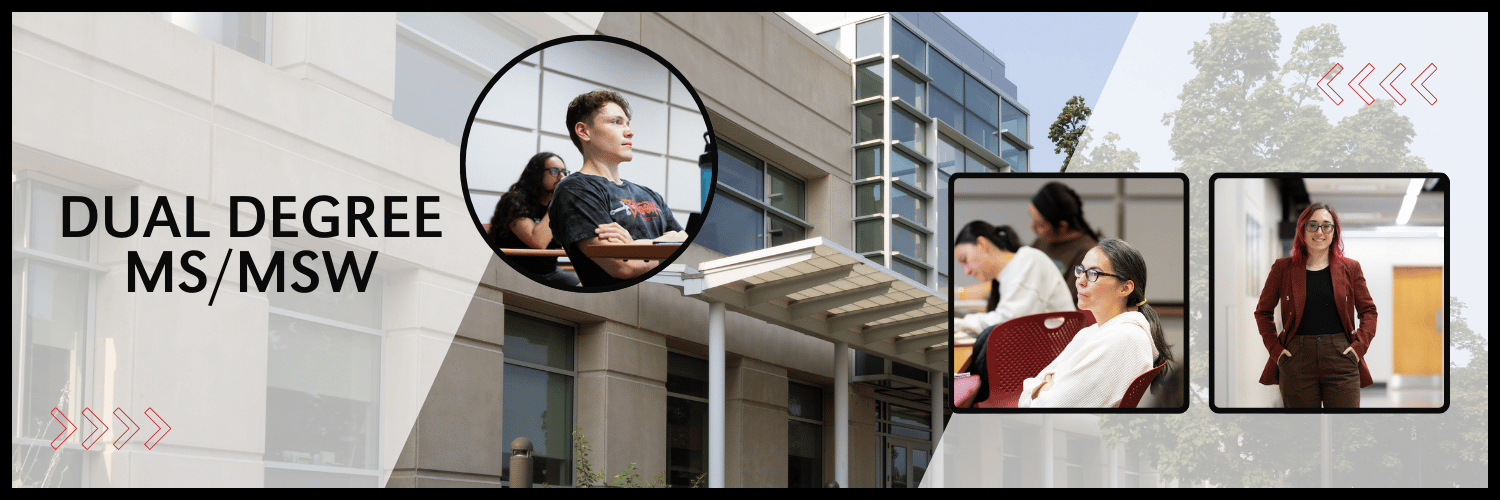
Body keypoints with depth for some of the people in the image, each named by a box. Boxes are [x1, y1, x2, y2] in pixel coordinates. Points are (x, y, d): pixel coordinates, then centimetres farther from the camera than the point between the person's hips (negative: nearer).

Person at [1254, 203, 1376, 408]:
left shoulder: (1350, 268, 9)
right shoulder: (1283, 268, 7)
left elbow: (1368, 310, 15)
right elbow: (1263, 312, 13)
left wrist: (1360, 345, 1)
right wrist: (1275, 348, 2)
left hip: (1341, 360, 1)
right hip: (1296, 360, 0)